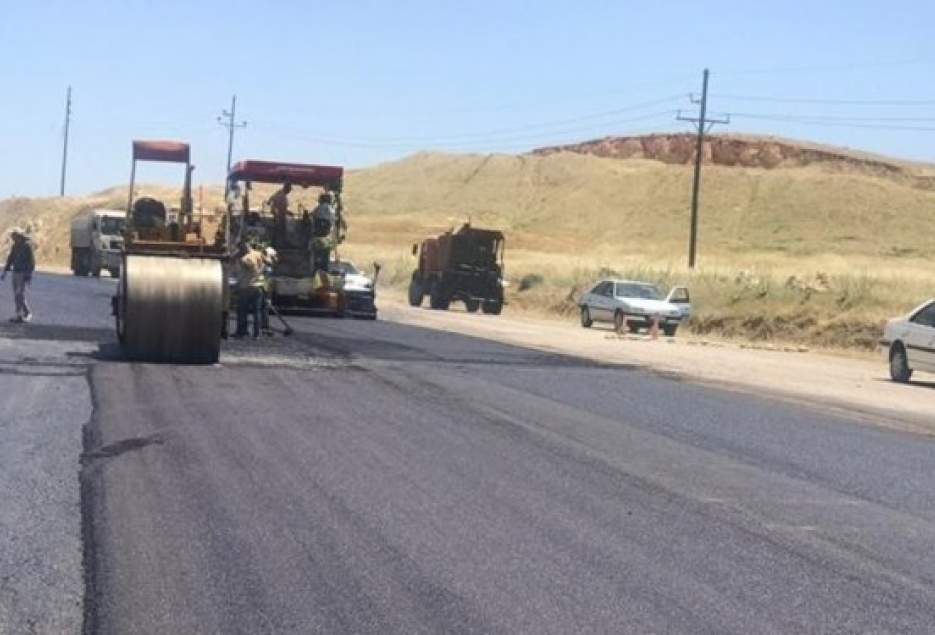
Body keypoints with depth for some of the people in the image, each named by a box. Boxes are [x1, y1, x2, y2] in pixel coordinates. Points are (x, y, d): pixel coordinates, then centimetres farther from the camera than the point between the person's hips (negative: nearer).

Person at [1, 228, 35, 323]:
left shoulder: (27, 245, -11)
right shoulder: (15, 246, 11)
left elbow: (31, 260, -13)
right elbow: (10, 259, 18)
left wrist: (29, 275, -17)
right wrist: (5, 271, 13)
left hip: (24, 273, -7)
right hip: (16, 272, 7)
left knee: (20, 294, -13)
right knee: (16, 295, 6)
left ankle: (27, 313, -1)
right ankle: (20, 315, 12)